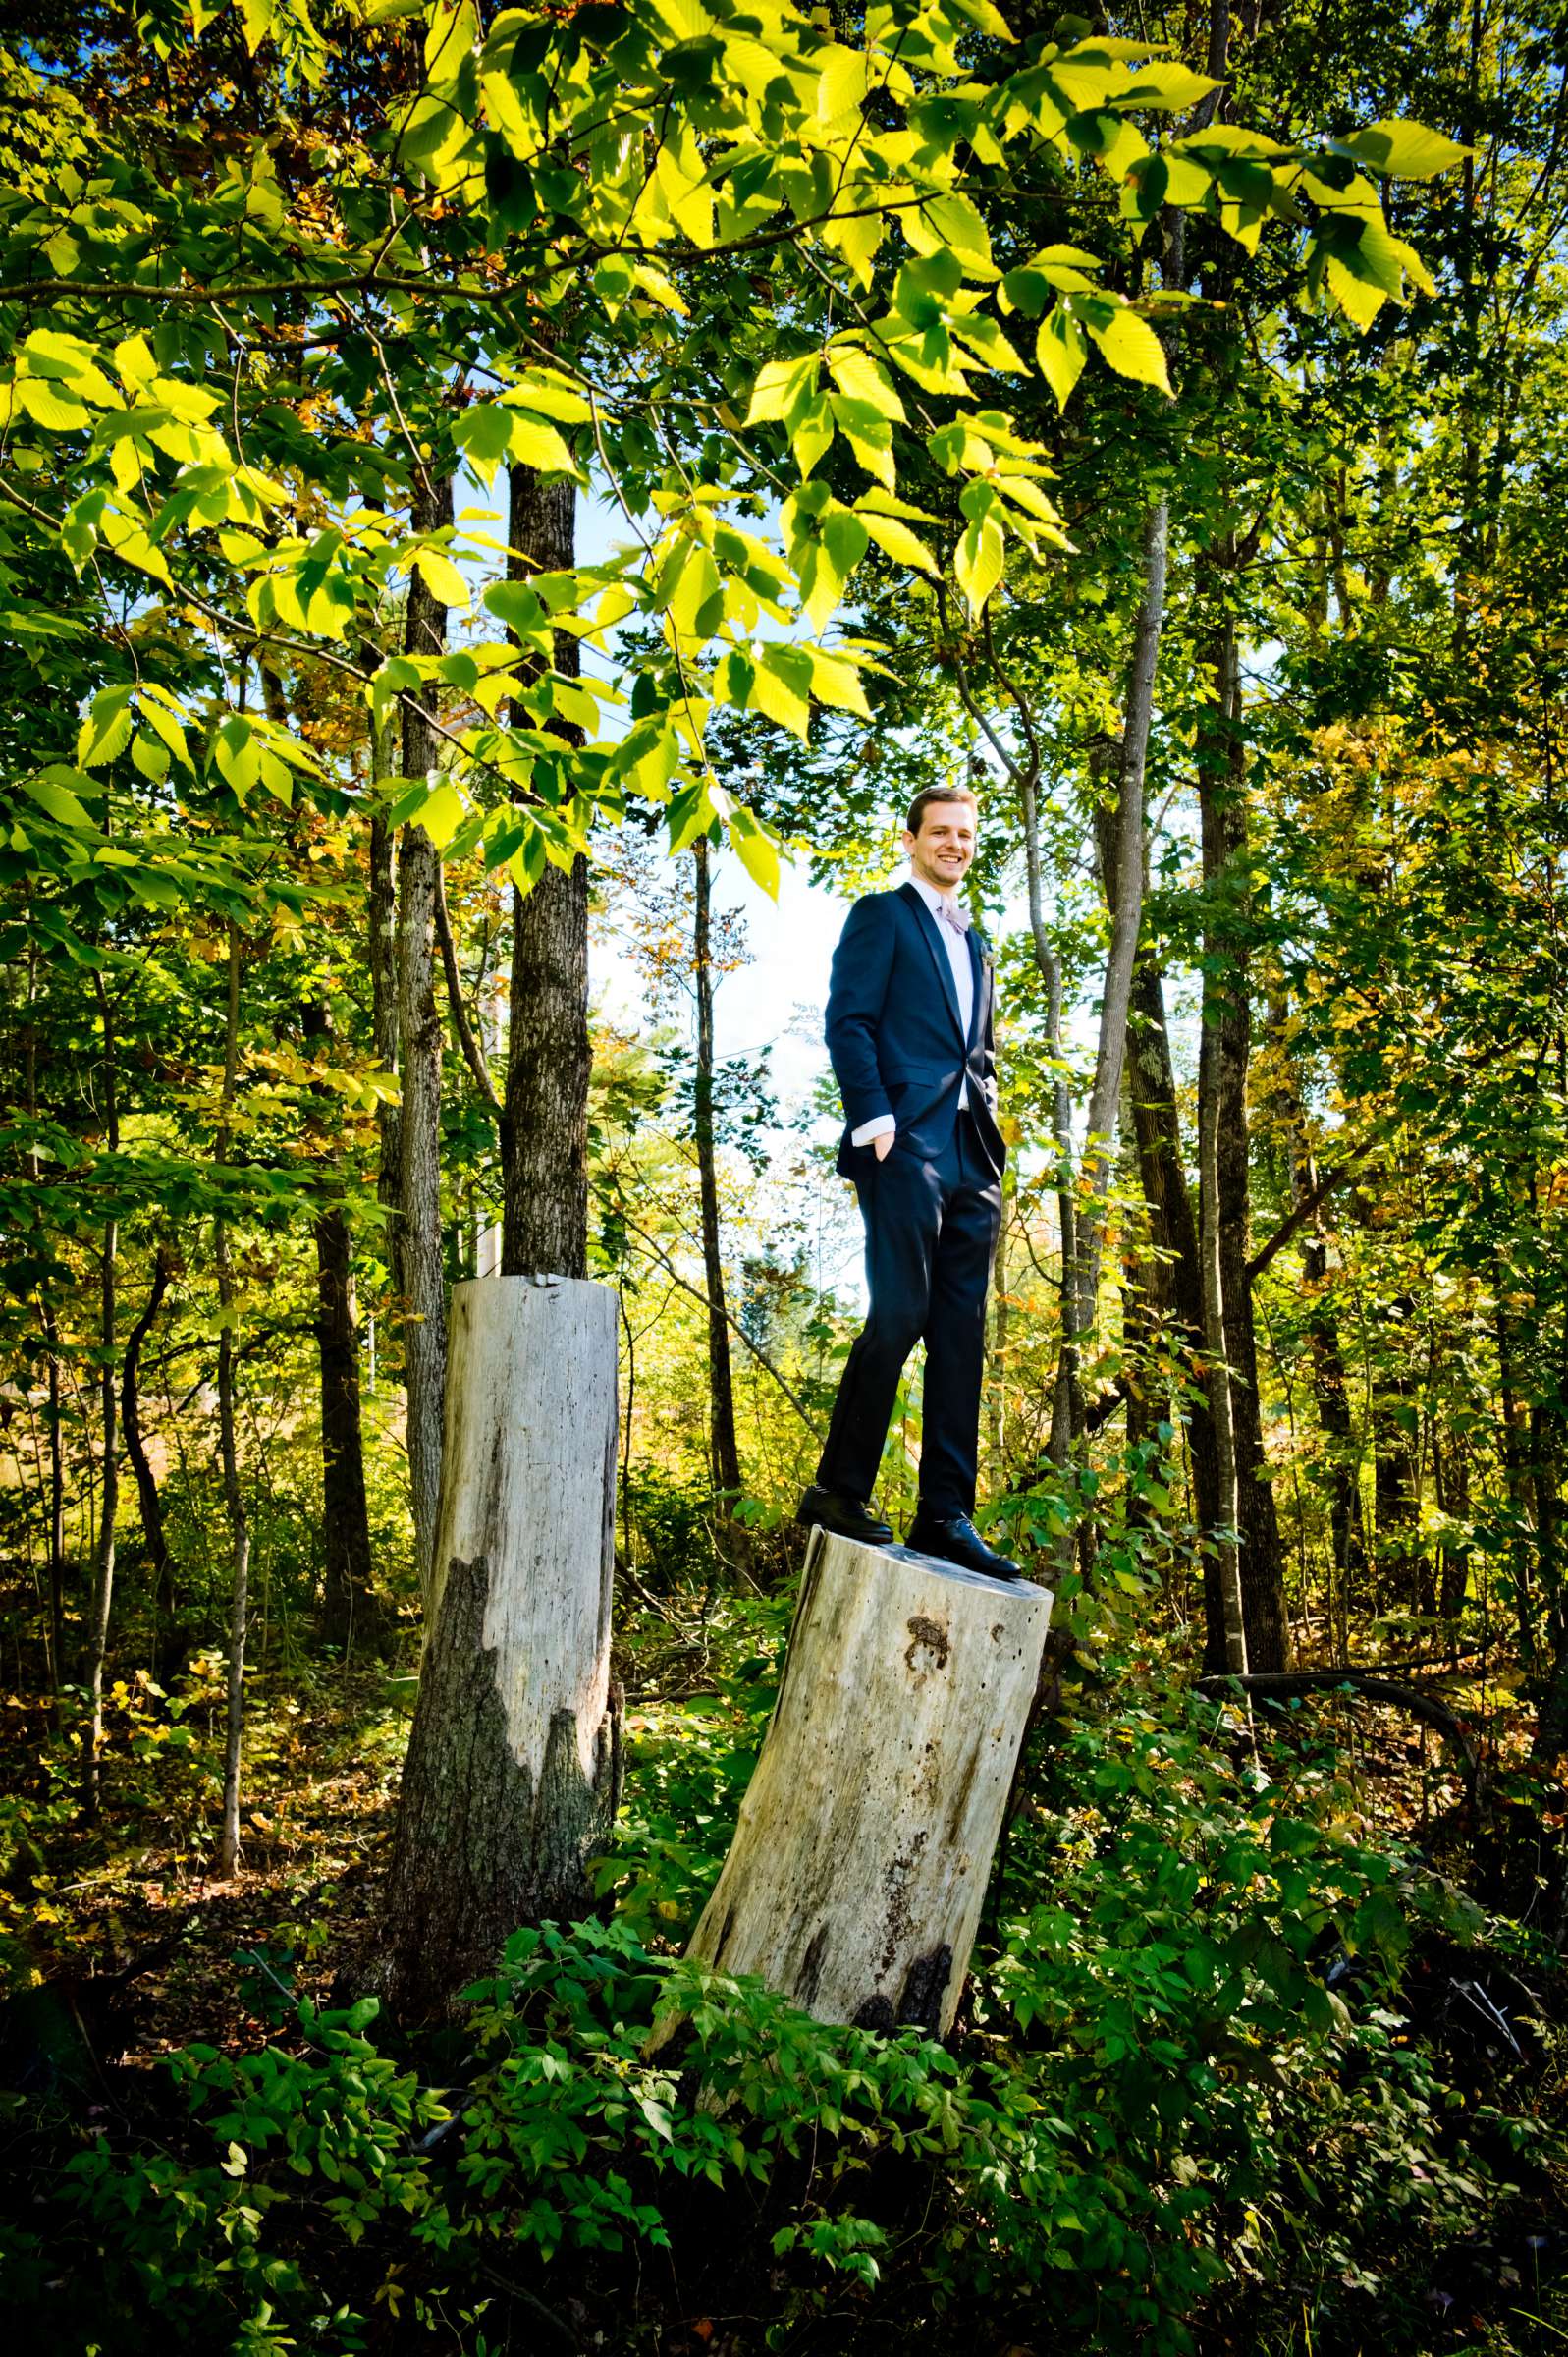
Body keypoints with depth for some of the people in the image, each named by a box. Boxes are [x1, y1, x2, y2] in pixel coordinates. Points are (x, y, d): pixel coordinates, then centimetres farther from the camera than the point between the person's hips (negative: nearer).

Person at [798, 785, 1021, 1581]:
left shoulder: (975, 943, 27)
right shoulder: (881, 916, 7)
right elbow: (847, 1021, -5)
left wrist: (987, 1112, 12)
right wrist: (875, 1118, -16)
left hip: (972, 1157, 7)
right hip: (906, 1143, -7)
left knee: (961, 1335, 2)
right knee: (900, 1312, -14)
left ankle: (945, 1515, 4)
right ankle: (839, 1491, -3)